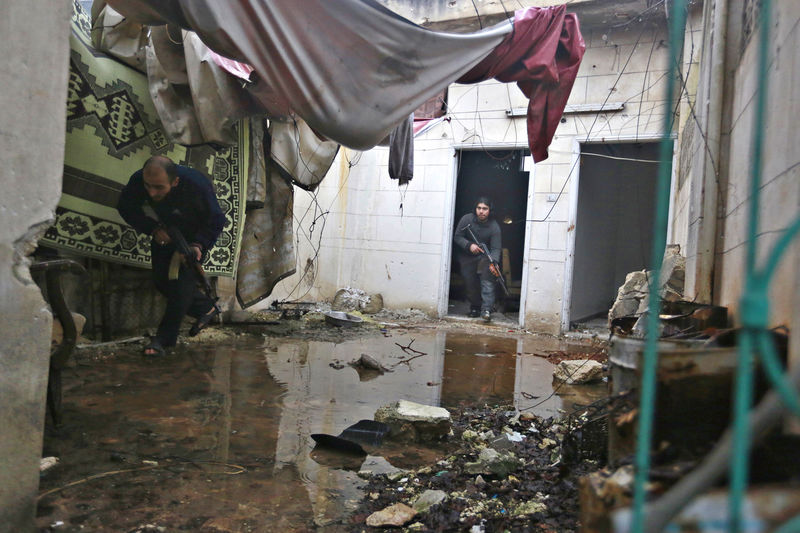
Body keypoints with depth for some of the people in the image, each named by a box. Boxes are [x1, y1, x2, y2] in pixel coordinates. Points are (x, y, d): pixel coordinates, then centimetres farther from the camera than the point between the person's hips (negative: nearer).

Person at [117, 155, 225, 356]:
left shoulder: (197, 185, -37)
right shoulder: (137, 181, -28)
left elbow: (216, 221, -24)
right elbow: (126, 208, -8)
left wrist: (198, 245, -38)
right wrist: (153, 229, -23)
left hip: (194, 235, -5)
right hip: (164, 232, 5)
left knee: (183, 281, -15)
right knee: (161, 280, 5)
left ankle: (164, 337, -3)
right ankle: (206, 307, 26)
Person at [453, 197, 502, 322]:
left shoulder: (494, 226, -14)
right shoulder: (466, 219, -12)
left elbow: (496, 248, -17)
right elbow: (457, 237, -8)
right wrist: (469, 245, -26)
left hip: (485, 257, -1)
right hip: (467, 256, 1)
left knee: (487, 281, -19)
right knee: (470, 283, 3)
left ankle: (486, 310, -22)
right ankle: (475, 307, 22)